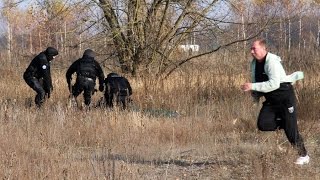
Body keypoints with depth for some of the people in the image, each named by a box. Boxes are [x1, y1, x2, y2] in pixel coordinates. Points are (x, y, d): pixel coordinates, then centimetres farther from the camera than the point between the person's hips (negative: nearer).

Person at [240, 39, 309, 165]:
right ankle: (286, 122, 11)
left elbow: (274, 84, -33)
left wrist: (253, 87, -34)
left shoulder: (272, 62, -22)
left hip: (285, 97, -7)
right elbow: (256, 82, 19)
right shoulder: (255, 63, 4)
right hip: (271, 100, 7)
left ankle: (304, 156, 11)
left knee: (290, 129, -8)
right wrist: (255, 95, 4)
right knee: (263, 125, -15)